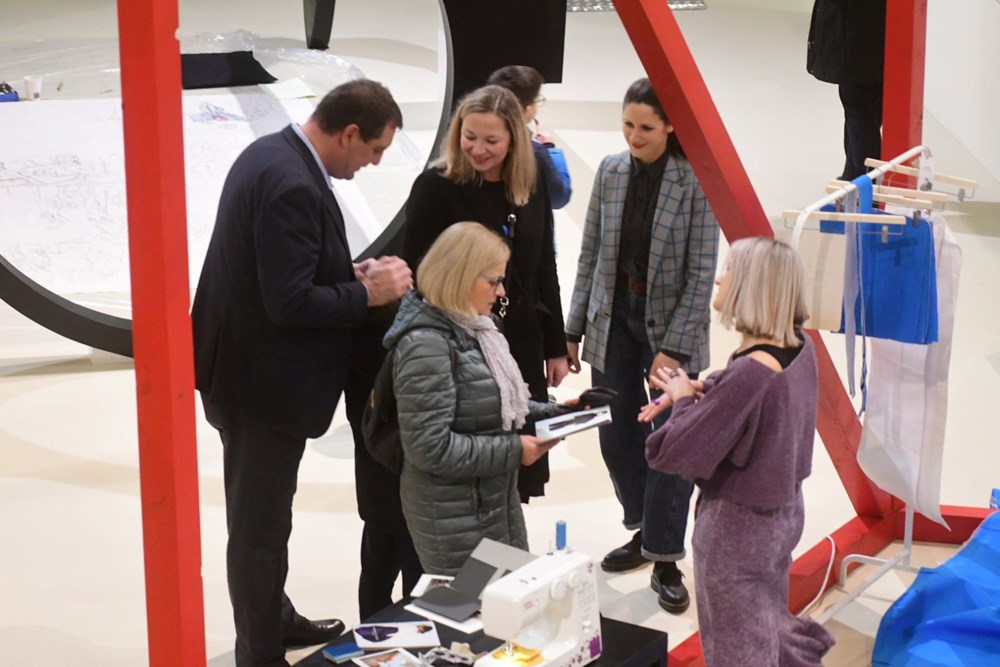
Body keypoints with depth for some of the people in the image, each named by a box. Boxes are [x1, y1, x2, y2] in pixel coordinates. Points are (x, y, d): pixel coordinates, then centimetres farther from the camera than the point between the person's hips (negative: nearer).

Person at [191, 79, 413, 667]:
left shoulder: (272, 153, 5)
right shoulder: (293, 185, -27)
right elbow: (290, 303, -29)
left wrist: (348, 273, 3)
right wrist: (367, 293, -17)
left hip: (246, 369, 11)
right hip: (265, 382, -11)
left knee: (260, 514, 25)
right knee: (261, 526, 4)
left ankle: (274, 618, 43)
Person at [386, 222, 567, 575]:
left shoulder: (471, 327, 9)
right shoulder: (426, 346, -22)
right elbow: (429, 447, -26)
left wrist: (551, 414, 2)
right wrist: (513, 451, -21)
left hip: (498, 502, 9)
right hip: (454, 519, -9)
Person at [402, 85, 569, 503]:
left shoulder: (532, 188, 5)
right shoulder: (435, 188, -9)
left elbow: (544, 272, 11)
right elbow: (415, 275, -9)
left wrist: (555, 346, 12)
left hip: (521, 344, 5)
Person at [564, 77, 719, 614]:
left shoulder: (695, 182, -13)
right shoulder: (610, 171, 1)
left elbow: (701, 273, -13)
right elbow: (590, 254, 6)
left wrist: (673, 348, -17)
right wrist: (574, 328, 5)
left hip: (669, 323, -4)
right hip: (614, 316, 4)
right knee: (617, 436, 11)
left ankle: (665, 560, 11)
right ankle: (645, 531, 31)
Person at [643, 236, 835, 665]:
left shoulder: (749, 372, -33)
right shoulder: (800, 345, -7)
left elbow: (677, 453, -27)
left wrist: (683, 399, -9)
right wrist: (695, 388, -3)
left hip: (738, 525, -8)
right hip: (784, 510, 8)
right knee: (768, 624, 29)